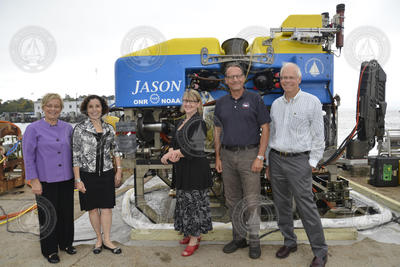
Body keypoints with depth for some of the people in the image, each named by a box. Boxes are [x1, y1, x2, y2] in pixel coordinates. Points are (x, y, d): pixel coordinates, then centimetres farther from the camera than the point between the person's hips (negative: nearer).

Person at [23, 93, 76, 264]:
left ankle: (66, 243, 33)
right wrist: (34, 180, -11)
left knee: (67, 213, 13)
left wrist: (76, 174, 9)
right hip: (46, 181, -4)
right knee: (48, 215, 7)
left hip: (66, 179, 4)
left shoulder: (68, 128, 5)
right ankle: (50, 250, 26)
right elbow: (28, 156, -6)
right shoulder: (33, 129, -6)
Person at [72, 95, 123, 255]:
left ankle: (107, 240, 19)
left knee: (107, 207, 5)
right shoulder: (80, 129, -5)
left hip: (106, 174, 2)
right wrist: (78, 180, -8)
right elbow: (76, 156, -5)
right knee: (93, 208, 9)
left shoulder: (109, 128, 5)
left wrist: (119, 170, 8)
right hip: (88, 175, -2)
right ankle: (99, 239, 27)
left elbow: (115, 150, 14)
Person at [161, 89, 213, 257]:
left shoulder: (198, 123, -12)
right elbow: (175, 143, 14)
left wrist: (172, 153, -17)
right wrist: (172, 152, -9)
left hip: (196, 169, -9)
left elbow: (195, 149, -20)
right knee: (185, 201, 16)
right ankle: (192, 233, 32)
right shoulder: (181, 122, 14)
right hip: (182, 168, 9)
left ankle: (194, 240, 11)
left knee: (194, 202, -1)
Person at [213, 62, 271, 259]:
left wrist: (260, 157, -11)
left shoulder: (255, 99, -2)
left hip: (249, 154, -4)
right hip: (227, 156, 4)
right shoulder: (221, 103, 9)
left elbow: (265, 129, -4)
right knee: (232, 200, 12)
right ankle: (239, 237, 27)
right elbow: (218, 131, 13)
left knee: (251, 200, -1)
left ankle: (254, 240, 16)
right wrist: (218, 158, 7)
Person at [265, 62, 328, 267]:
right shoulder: (276, 104, 11)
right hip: (276, 159, 5)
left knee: (306, 206, -4)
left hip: (298, 160, -5)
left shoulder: (312, 102, -3)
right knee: (281, 204, 11)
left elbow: (318, 136, -3)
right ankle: (289, 242, 28)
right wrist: (268, 163, 14)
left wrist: (312, 163, -8)